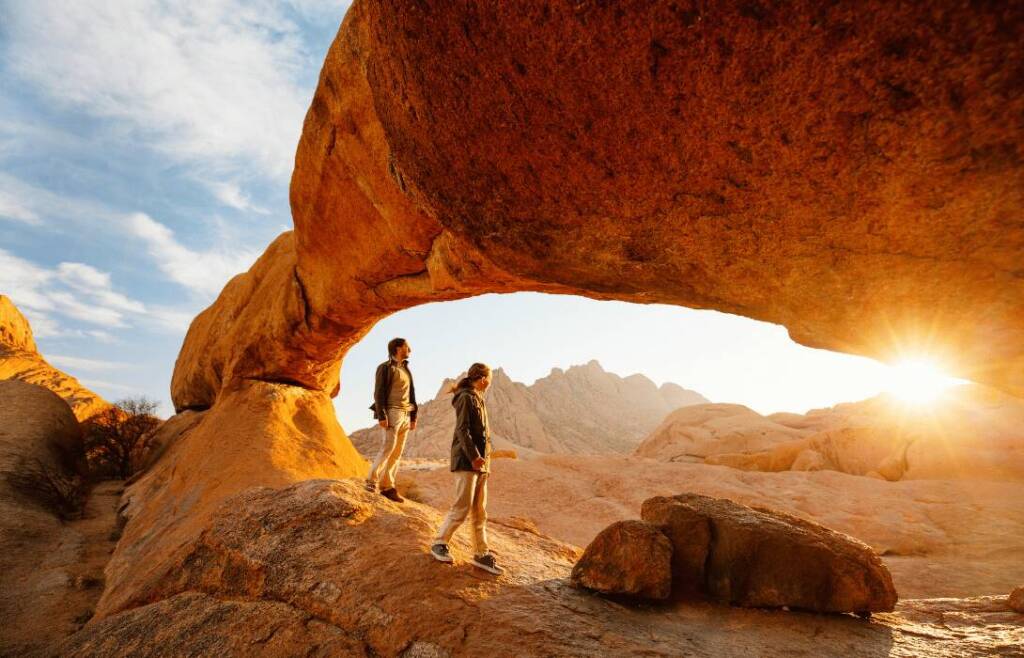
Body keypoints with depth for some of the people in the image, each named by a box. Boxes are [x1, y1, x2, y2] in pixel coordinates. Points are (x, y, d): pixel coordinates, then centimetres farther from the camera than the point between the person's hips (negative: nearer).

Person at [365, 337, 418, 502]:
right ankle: (372, 480, -1)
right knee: (388, 447, -13)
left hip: (405, 415, 7)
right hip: (392, 412, -7)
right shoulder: (386, 367, -2)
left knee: (397, 452, 3)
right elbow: (379, 393, -8)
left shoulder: (406, 369, 20)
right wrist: (381, 416, -16)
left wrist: (413, 416, 17)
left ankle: (388, 487, 5)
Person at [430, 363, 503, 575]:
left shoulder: (477, 399, 17)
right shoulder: (466, 398, -10)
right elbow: (462, 430, -18)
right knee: (462, 508, -5)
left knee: (480, 511, 10)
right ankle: (439, 543, 13)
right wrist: (474, 456, -24)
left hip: (480, 463, 9)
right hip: (466, 461, -9)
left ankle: (481, 554, 16)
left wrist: (485, 459, 16)